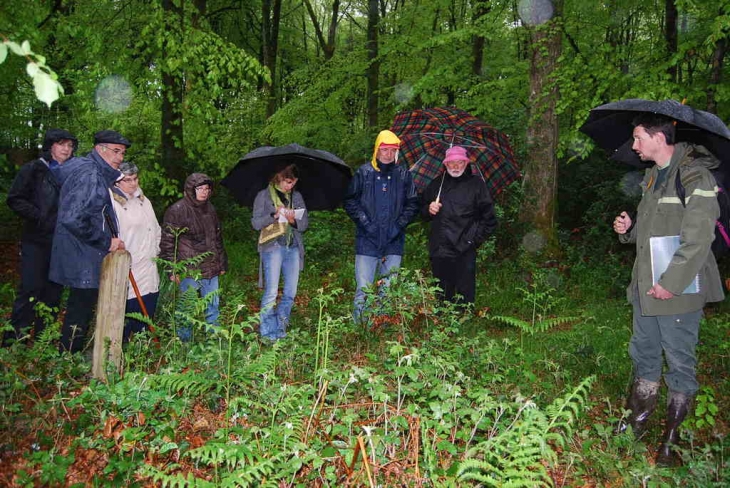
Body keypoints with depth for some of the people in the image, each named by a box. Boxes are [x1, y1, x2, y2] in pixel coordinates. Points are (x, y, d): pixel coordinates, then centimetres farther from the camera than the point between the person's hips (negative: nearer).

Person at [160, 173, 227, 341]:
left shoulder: (210, 209, 12)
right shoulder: (177, 210, -9)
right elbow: (167, 242, -9)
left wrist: (222, 263, 19)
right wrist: (172, 269, -12)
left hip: (211, 269, 6)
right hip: (189, 270, -6)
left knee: (213, 307, 13)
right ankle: (185, 341, 17)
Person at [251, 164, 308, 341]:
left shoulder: (297, 196, 14)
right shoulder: (264, 196, 3)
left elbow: (305, 223, 10)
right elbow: (256, 223, -3)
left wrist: (294, 221, -12)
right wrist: (274, 215, -18)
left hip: (293, 248, 4)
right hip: (273, 247, -4)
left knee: (291, 292, 4)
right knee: (271, 292, -7)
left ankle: (280, 327, 19)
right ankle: (268, 331, 6)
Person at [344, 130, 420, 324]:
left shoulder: (404, 174, 7)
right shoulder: (364, 172, 1)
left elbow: (412, 204, 8)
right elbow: (350, 201, 2)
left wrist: (399, 224, -4)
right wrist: (364, 222, -8)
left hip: (393, 242, 2)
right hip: (367, 241, -2)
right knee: (363, 288, -1)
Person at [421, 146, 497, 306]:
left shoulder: (476, 184, 4)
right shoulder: (436, 184, 14)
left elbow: (489, 218, 4)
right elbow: (423, 213, 23)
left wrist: (475, 239, -4)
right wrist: (429, 209, 1)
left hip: (465, 251, -3)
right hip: (439, 250, 4)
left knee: (464, 296, -3)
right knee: (442, 295, 11)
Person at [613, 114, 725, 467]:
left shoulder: (695, 176, -14)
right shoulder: (653, 177, 13)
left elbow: (699, 238, -20)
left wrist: (671, 282, -22)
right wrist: (630, 228, 2)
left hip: (678, 290, -8)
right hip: (646, 287, 8)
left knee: (679, 363, 4)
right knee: (644, 354, 18)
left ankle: (671, 438, 17)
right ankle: (639, 418, 33)